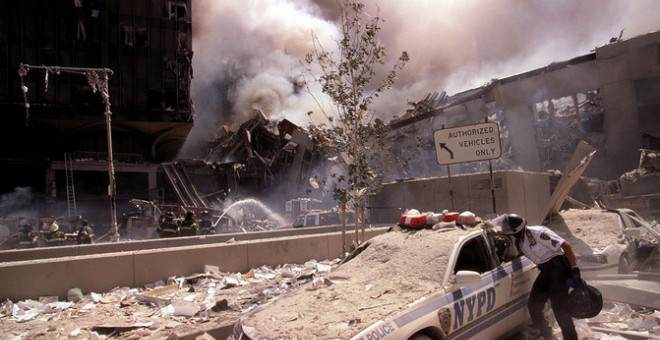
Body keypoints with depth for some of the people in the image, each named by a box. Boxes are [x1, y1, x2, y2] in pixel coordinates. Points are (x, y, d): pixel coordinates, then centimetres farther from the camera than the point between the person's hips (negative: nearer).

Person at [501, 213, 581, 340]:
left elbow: (566, 246, -21)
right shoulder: (518, 242, 4)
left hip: (559, 267, -8)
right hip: (545, 271, 8)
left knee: (559, 307, -14)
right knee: (533, 305, 6)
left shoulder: (538, 233, -21)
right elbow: (508, 254, 24)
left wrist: (574, 270, -24)